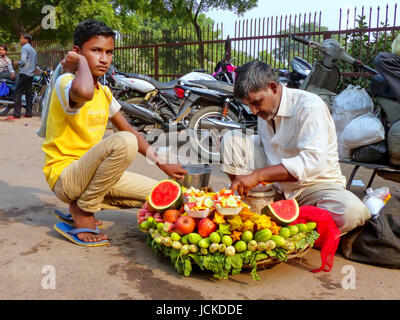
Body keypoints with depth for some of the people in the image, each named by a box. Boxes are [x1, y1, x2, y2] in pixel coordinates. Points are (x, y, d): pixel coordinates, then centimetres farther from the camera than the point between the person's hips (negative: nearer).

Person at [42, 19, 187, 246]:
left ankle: (81, 205, 11)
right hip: (64, 176, -8)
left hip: (89, 173, 8)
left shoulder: (104, 92, 9)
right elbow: (83, 92, -42)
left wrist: (162, 164, 11)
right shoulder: (66, 82, -15)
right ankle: (83, 212, -12)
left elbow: (130, 130, 16)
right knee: (124, 142, -33)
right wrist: (81, 63, -21)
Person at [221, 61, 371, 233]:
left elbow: (313, 162, -32)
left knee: (353, 211, -37)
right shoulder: (264, 110, 4)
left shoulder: (309, 105, -19)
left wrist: (257, 175, -35)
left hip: (313, 184, -5)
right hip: (275, 182, 6)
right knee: (231, 139, -4)